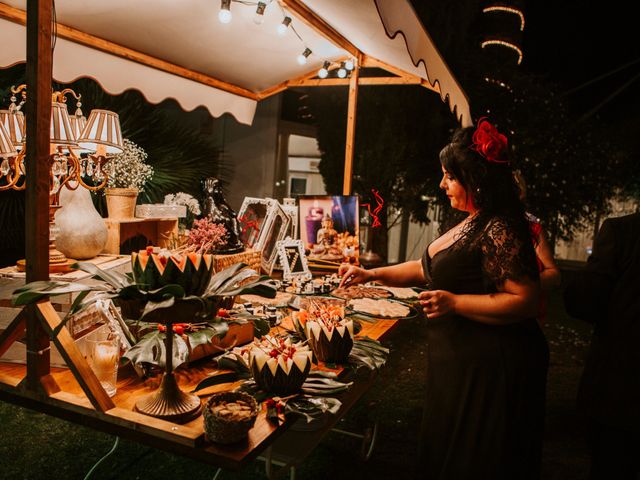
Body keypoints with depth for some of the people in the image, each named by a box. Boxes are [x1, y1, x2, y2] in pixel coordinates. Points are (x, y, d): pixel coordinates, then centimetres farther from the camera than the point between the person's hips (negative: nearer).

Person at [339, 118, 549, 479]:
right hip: (460, 359, 9)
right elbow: (428, 268, 16)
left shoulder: (500, 231, -21)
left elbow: (526, 301, -26)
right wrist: (372, 274, 11)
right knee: (447, 450, 22)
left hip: (489, 367, -9)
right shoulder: (473, 225, 10)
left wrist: (455, 303, -25)